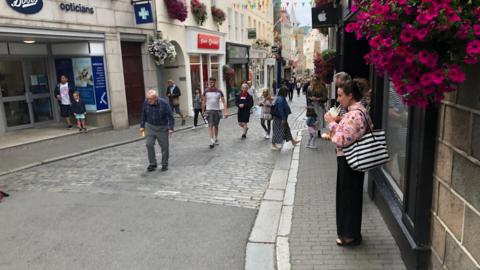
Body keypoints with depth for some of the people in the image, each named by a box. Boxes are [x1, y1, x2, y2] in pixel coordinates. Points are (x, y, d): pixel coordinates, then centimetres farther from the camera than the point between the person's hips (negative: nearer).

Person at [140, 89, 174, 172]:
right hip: (150, 126, 2)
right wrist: (142, 126, 6)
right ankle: (152, 163, 9)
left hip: (162, 128, -2)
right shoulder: (146, 102, -9)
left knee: (164, 146, 3)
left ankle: (164, 164, 19)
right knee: (149, 144, -6)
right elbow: (144, 114, 5)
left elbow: (170, 116, -11)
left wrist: (170, 128, -15)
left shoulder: (164, 104, -18)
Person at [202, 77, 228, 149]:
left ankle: (216, 139, 28)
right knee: (210, 125, -11)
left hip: (217, 110, 1)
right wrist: (203, 111, 6)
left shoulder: (219, 92, -1)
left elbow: (224, 102, -2)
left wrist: (225, 111, -11)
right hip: (209, 111, -1)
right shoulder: (206, 92, -1)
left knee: (216, 126, 12)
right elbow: (203, 102, 7)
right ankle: (212, 141, -15)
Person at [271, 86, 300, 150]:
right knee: (277, 131, -2)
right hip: (279, 118, -10)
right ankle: (273, 145, 9)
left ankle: (293, 141, 33)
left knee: (287, 129, 20)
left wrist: (284, 118, 17)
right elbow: (280, 110, -26)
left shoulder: (282, 98, 10)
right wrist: (283, 119, -22)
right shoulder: (280, 99, -23)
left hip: (282, 118, 10)